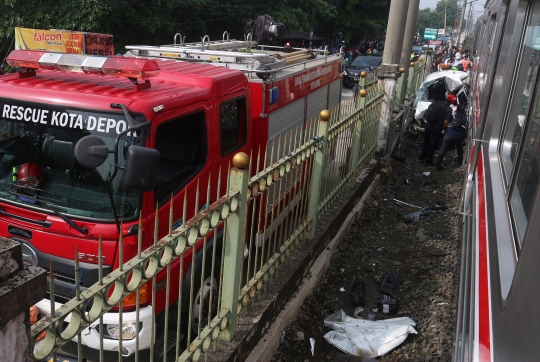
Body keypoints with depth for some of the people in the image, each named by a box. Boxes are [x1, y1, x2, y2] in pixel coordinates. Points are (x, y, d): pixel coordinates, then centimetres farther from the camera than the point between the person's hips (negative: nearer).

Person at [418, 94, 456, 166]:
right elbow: (446, 121, -20)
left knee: (426, 142, 19)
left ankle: (421, 157, 28)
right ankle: (429, 161, 17)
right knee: (432, 144, 8)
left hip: (429, 124, 5)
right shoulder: (449, 109, -14)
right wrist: (443, 128, -2)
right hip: (437, 128, -5)